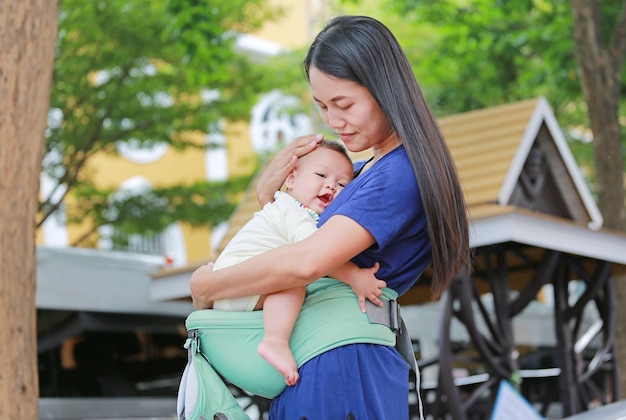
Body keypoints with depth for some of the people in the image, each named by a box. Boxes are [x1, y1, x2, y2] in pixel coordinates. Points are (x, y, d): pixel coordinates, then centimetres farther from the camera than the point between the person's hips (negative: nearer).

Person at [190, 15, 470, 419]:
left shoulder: (399, 174, -18)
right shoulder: (371, 168, 13)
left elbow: (305, 263, -29)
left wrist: (207, 287, -15)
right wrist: (272, 191, 2)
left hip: (338, 371, -9)